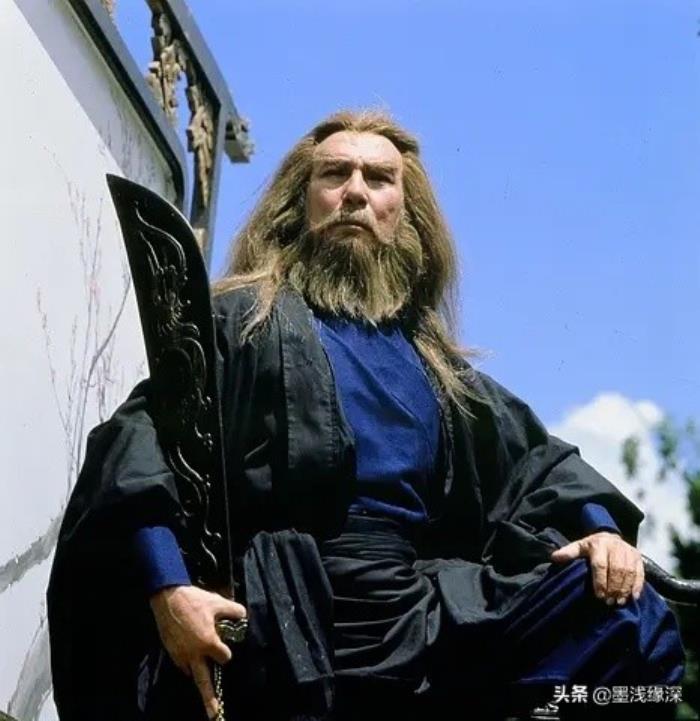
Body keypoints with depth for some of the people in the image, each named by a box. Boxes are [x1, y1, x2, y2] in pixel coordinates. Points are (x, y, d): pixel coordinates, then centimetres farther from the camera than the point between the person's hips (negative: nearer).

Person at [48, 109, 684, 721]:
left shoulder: (434, 361, 25)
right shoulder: (243, 318, 8)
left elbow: (532, 455, 23)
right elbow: (146, 436, -4)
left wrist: (599, 525, 1)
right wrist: (167, 586, -21)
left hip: (428, 611, 5)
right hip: (291, 621, -5)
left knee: (624, 613, -15)